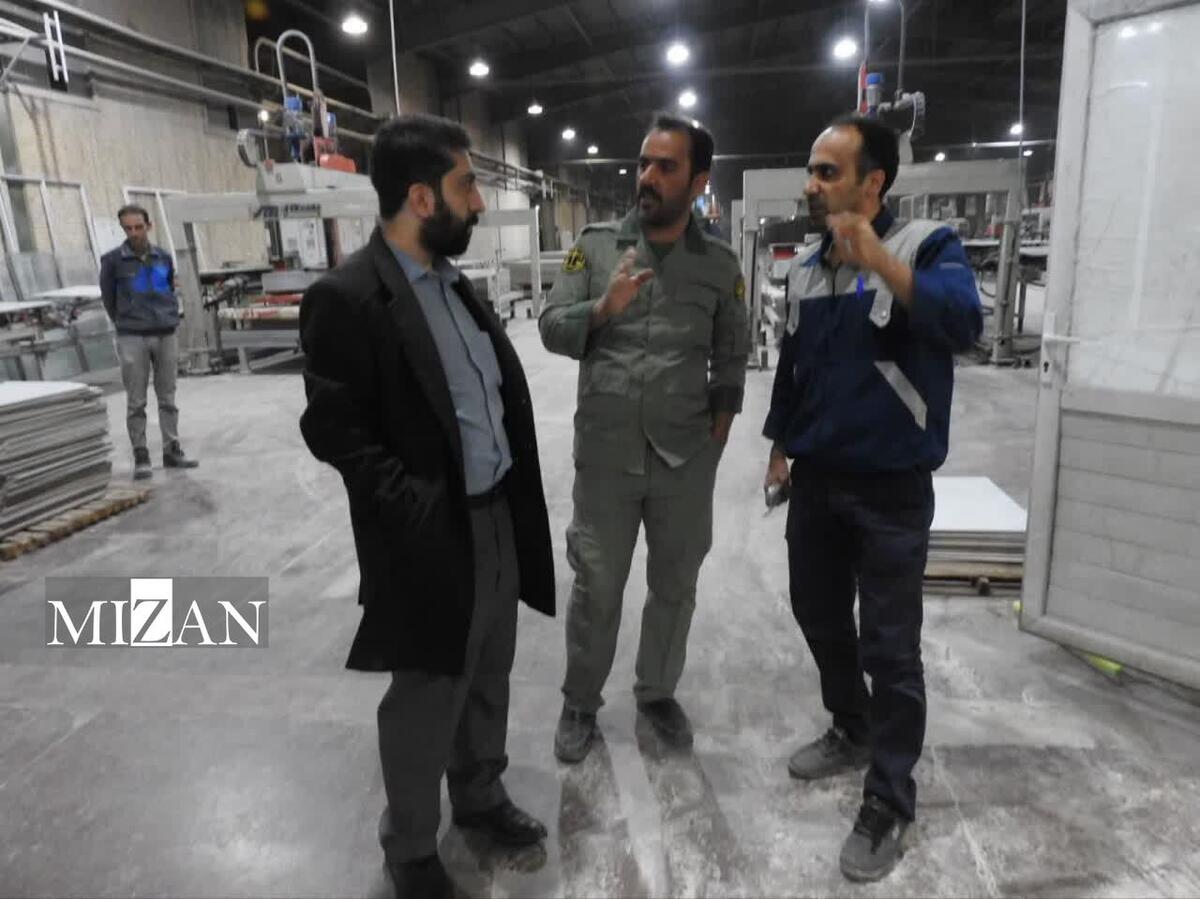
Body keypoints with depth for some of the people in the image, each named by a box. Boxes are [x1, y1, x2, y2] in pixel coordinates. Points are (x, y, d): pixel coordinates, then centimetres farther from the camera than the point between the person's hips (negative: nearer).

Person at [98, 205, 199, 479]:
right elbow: (108, 298, 8)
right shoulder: (112, 260, -2)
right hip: (132, 339, -3)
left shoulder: (164, 257, 6)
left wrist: (170, 318, 13)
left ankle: (172, 451, 15)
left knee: (167, 397, 8)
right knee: (136, 402, 1)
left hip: (167, 335, 3)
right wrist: (125, 324, 16)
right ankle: (141, 457, 6)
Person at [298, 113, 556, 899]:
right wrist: (419, 510, -22)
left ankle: (480, 795, 47)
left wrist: (512, 497, 7)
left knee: (489, 678, 23)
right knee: (427, 699, 11)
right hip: (432, 539, -7)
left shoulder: (454, 280, 8)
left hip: (498, 517, 8)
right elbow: (334, 429, -18)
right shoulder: (348, 298, -17)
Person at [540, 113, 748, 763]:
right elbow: (551, 328, -1)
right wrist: (604, 307, -18)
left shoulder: (720, 264, 3)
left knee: (675, 585, 15)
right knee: (596, 586, 10)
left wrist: (723, 415, 1)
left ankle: (658, 692, 38)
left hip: (687, 458, 1)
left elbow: (731, 353, 11)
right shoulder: (595, 244, 1)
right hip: (605, 454, -1)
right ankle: (580, 703, 32)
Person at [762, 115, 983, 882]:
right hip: (817, 480, 6)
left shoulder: (926, 246, -11)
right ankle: (853, 732, 42)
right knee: (819, 618, 18)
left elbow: (964, 322, -30)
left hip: (892, 488, -6)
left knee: (889, 647, 2)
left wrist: (877, 259, -40)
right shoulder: (805, 270, 7)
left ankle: (890, 802, 20)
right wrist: (781, 448, 16)